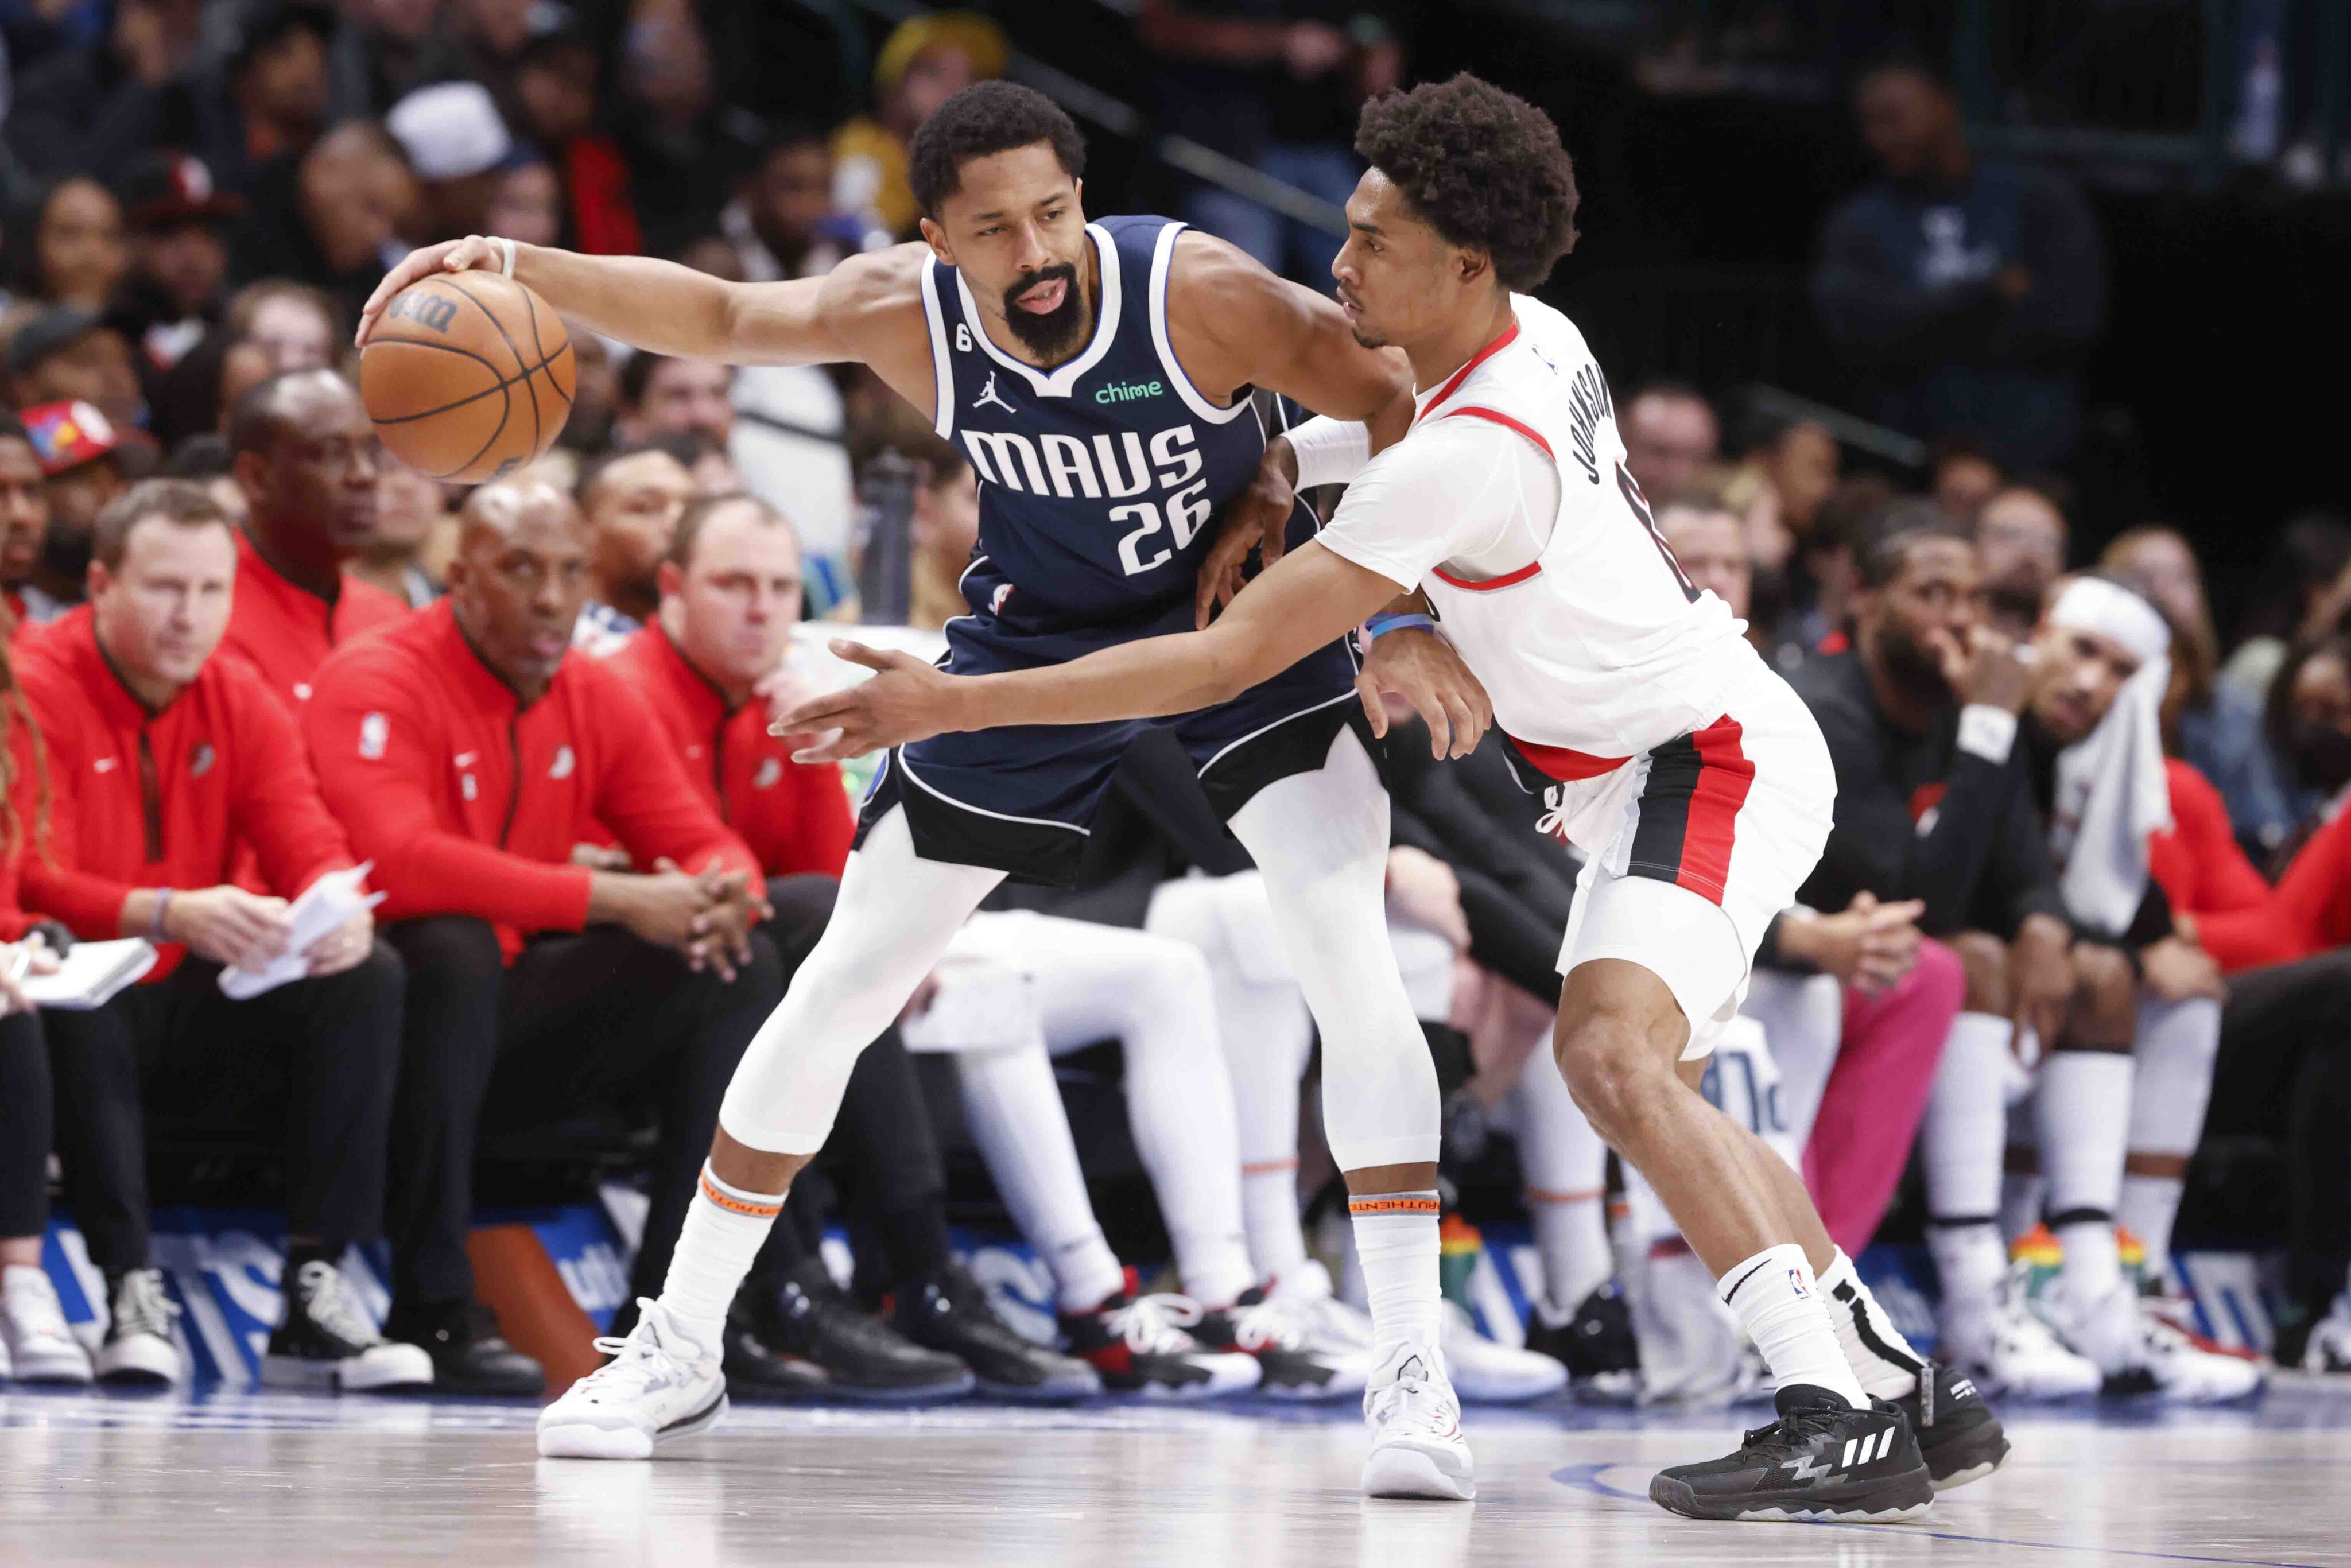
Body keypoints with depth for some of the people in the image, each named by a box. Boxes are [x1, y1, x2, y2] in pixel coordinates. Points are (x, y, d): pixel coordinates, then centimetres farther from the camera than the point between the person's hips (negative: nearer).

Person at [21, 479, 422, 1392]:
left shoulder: (240, 703, 6)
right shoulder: (37, 694, -13)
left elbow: (311, 850, -3)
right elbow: (35, 882, -23)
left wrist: (341, 914, -29)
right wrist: (168, 916, -42)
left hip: (195, 1012, 6)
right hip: (79, 1010, -6)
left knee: (369, 977, -15)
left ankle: (316, 1290, -21)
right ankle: (130, 1292, -36)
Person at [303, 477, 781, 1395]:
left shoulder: (597, 702, 7)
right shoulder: (378, 686, -16)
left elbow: (701, 841, 10)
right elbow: (401, 861, -33)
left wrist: (725, 894, -19)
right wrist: (615, 899, -32)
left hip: (514, 1022, 7)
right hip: (393, 1012, -7)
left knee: (743, 966, -7)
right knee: (454, 948, -39)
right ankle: (434, 1309, -30)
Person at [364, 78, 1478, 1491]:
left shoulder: (1200, 293, -30)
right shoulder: (911, 314, -22)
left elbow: (1400, 409, -20)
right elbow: (724, 317, -9)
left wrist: (1416, 618, -24)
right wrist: (511, 267, -23)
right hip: (1036, 640, 3)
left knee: (1355, 963, -22)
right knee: (835, 992, 5)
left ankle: (1415, 1371, -16)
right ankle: (681, 1348, 19)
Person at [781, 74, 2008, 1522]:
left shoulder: (1467, 455, -29)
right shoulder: (1534, 341, -1)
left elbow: (1228, 659, -29)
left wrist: (957, 703, -27)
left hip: (1710, 760, -11)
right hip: (1675, 757, 11)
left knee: (1612, 1053, -29)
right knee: (1650, 1086, 18)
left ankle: (1838, 1418, -36)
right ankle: (1912, 1387, 19)